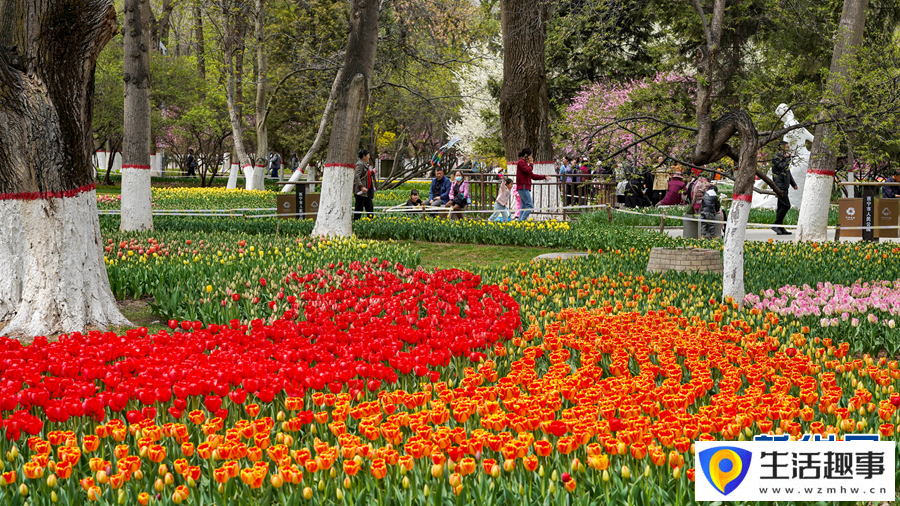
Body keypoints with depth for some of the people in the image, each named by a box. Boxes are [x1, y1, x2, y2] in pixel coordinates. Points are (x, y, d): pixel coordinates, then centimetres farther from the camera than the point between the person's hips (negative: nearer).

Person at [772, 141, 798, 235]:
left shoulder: (784, 158, 20)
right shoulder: (777, 158, -9)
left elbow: (788, 172, 27)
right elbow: (781, 167, -26)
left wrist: (793, 184, 26)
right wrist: (786, 158, -15)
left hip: (784, 186, 10)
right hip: (780, 186, -10)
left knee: (782, 206, 9)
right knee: (786, 205, -16)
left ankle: (780, 228, 10)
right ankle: (776, 225, -13)